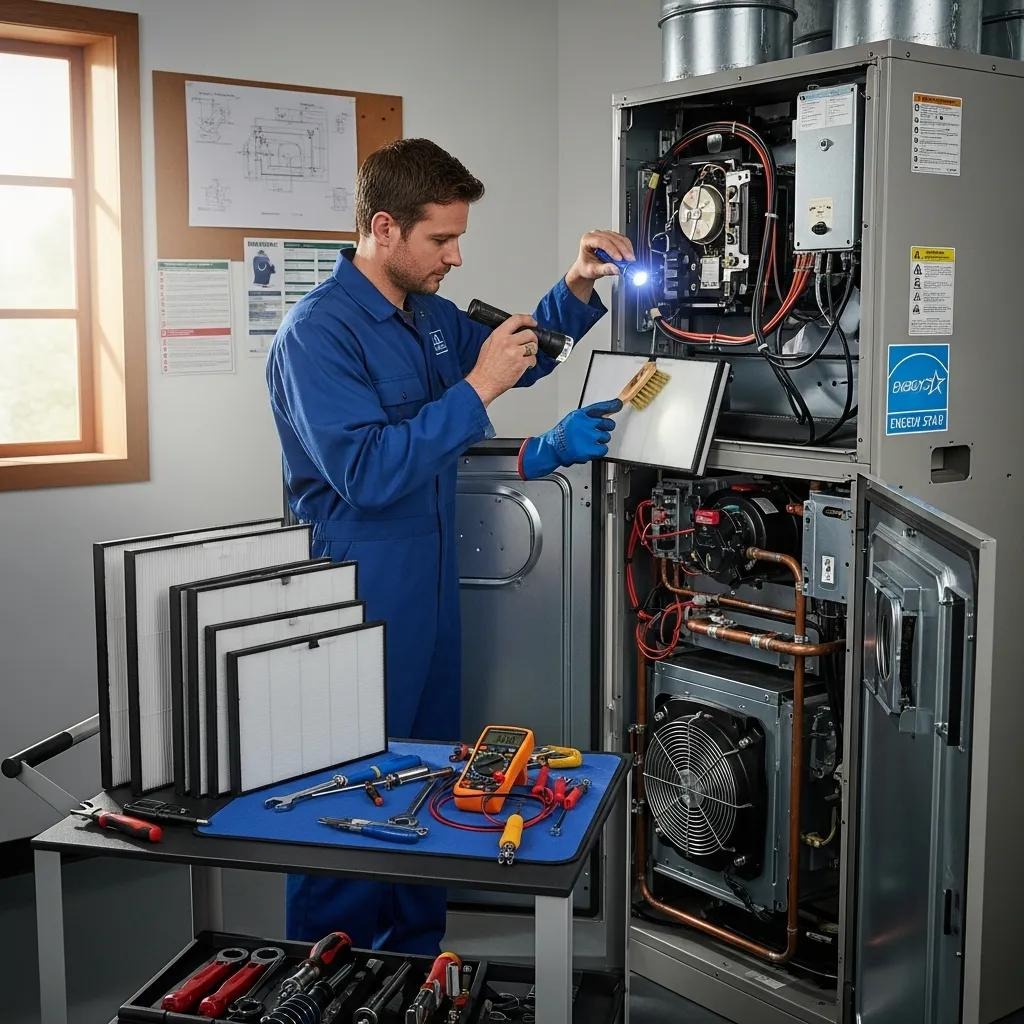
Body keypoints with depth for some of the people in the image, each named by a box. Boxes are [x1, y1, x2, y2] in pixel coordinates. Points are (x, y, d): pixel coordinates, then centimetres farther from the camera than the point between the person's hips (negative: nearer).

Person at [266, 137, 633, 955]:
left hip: (431, 582, 9)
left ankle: (417, 956, 34)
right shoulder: (319, 331, -17)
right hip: (360, 599, -9)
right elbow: (367, 474, -26)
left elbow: (520, 357, 24)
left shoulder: (429, 313, 8)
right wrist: (477, 389, -24)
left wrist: (576, 290, 7)